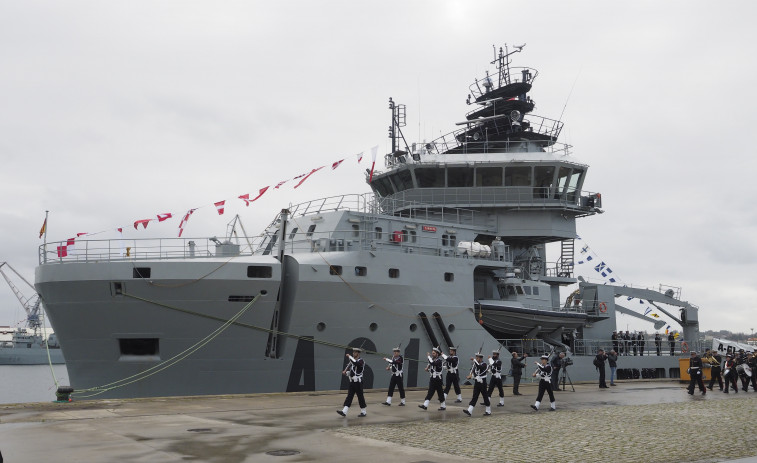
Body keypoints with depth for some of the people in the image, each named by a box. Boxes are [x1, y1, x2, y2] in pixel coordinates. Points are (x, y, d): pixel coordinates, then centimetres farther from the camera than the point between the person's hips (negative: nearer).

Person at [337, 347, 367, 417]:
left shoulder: (361, 361, -10)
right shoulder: (352, 361, 13)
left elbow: (356, 363, -33)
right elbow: (349, 368, 19)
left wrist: (349, 356, -26)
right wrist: (345, 372, -2)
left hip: (358, 382, -7)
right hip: (352, 382, 7)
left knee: (360, 397, 1)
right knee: (349, 396, 2)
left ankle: (363, 412, 12)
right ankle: (344, 412, -4)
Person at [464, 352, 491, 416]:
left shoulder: (484, 364, -11)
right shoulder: (475, 364, 9)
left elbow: (479, 367, -32)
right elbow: (472, 371, 12)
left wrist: (474, 360, -33)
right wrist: (470, 376, -9)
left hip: (482, 383, -6)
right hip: (476, 383, 6)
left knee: (485, 397, 3)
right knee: (474, 397, 1)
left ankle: (488, 411, 16)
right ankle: (469, 411, -7)